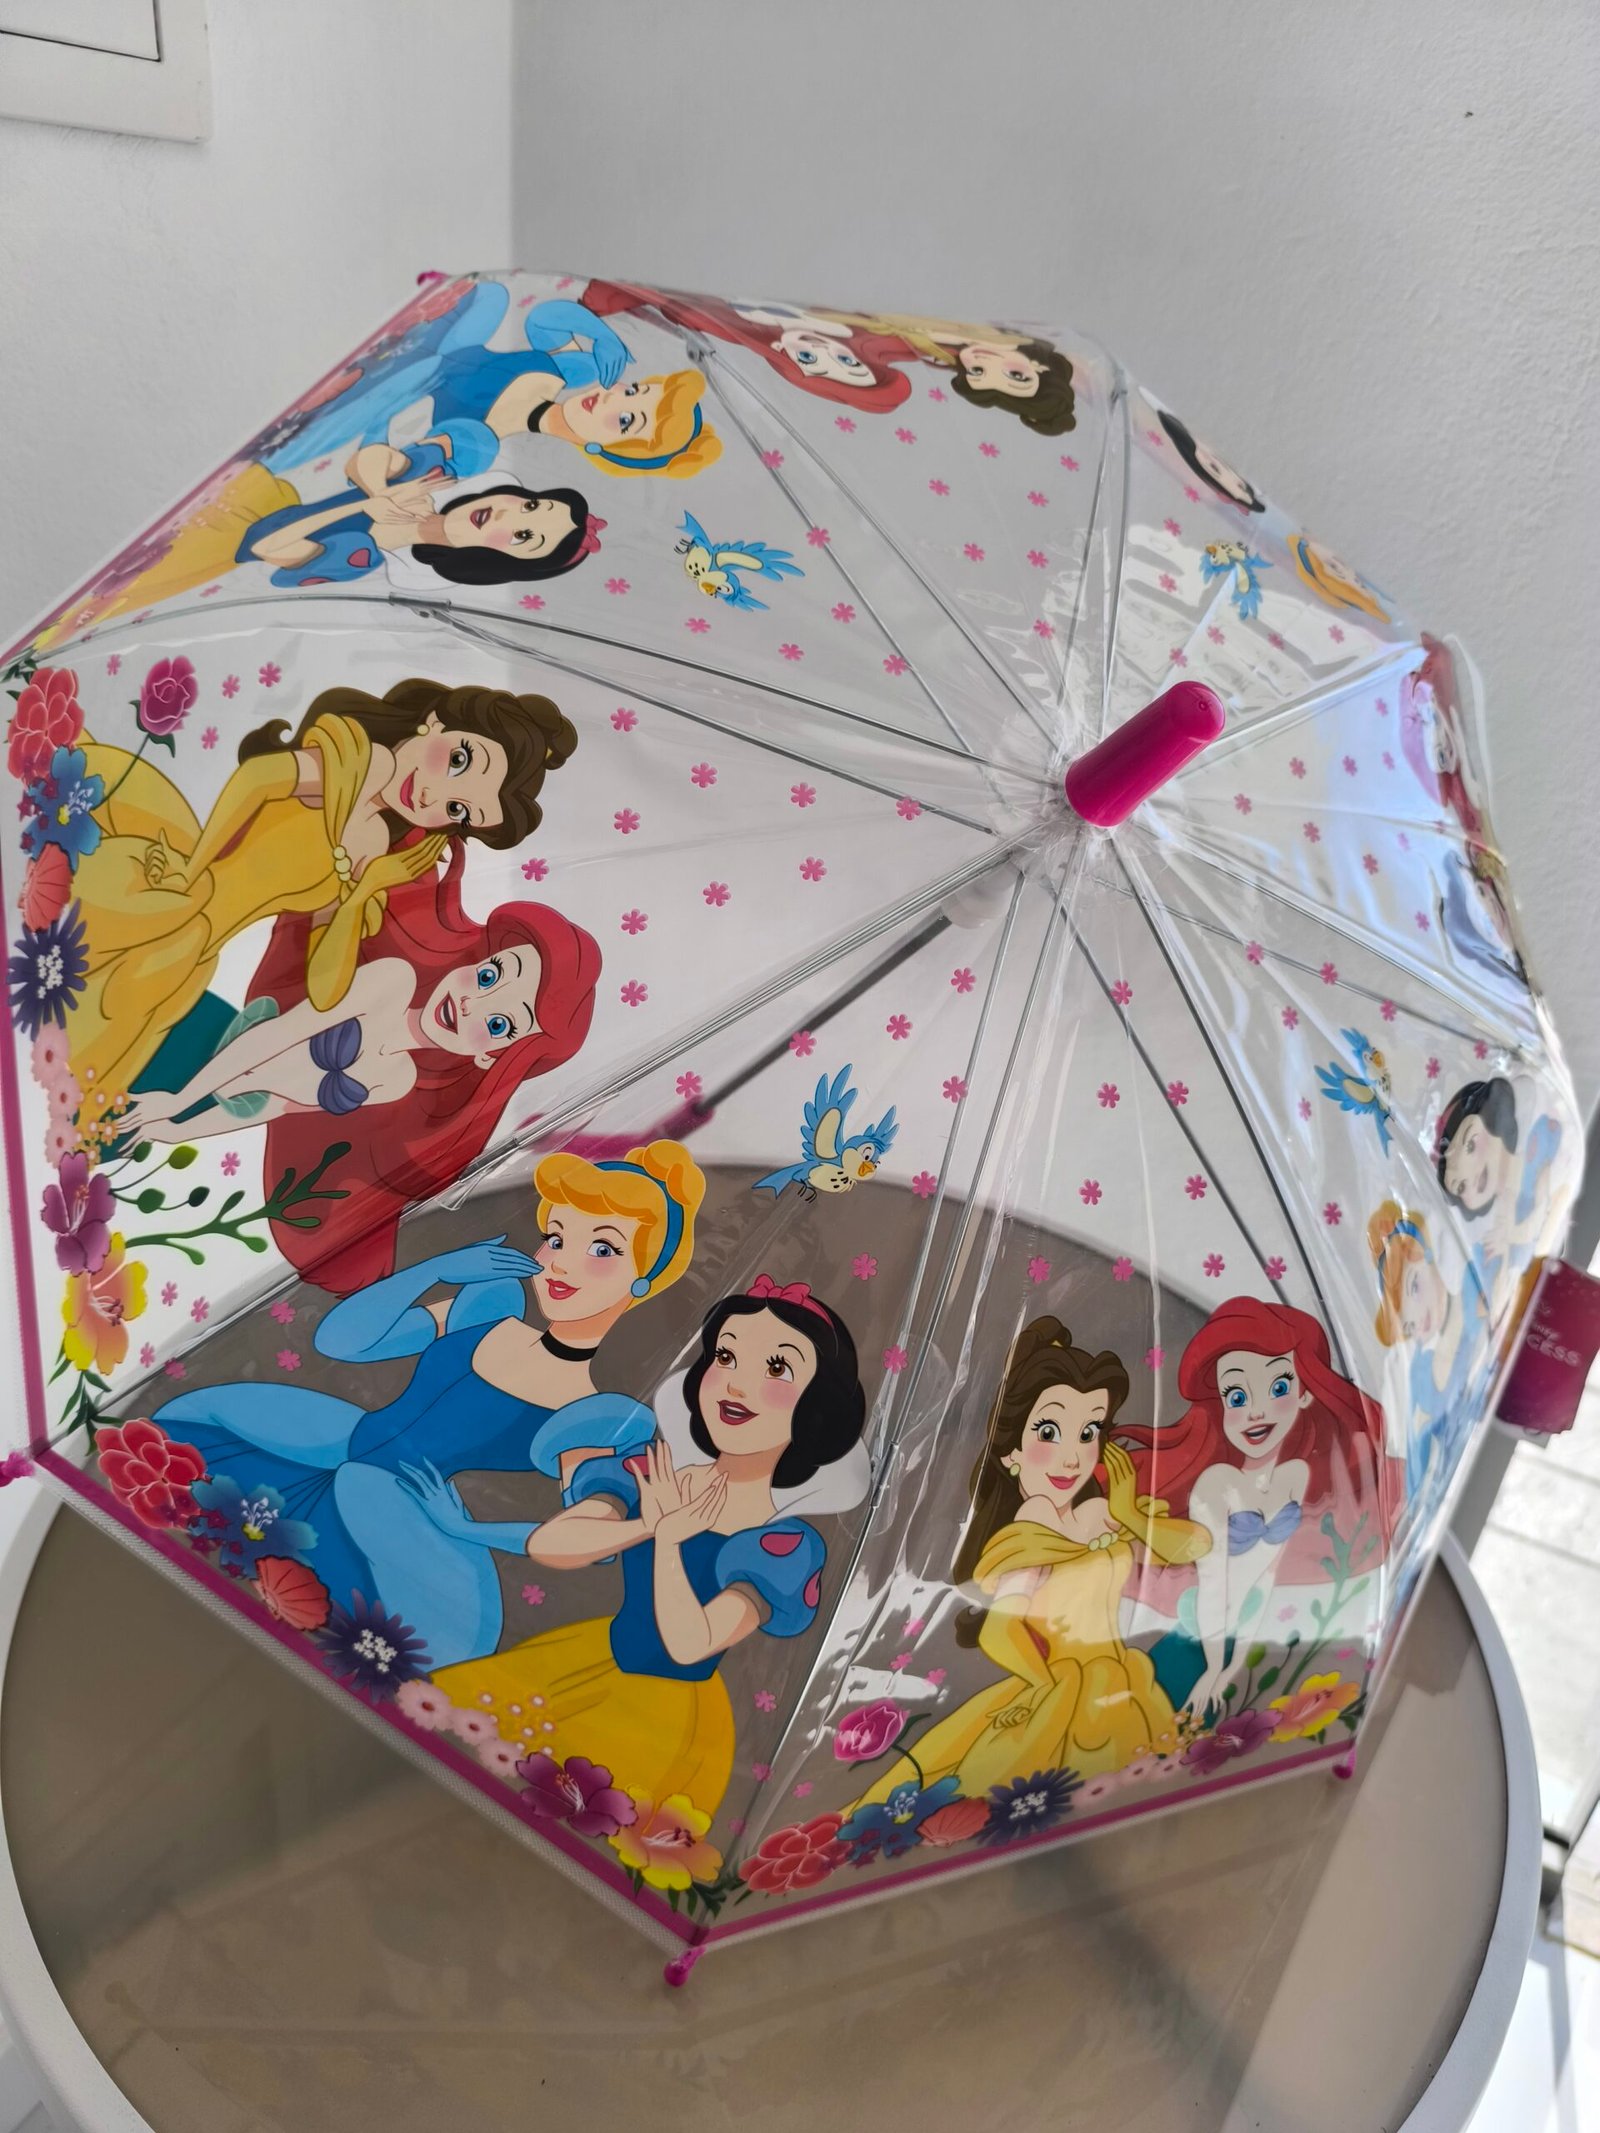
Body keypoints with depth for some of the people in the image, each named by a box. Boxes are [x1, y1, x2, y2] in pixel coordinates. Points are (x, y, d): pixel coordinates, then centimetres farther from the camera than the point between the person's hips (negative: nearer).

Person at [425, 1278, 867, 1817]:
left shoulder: (783, 1545, -22)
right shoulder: (655, 1480, -10)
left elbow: (689, 1643, -30)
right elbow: (545, 1544, -20)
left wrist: (666, 1541, -25)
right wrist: (652, 1526, -30)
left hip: (665, 1712, -4)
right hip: (590, 1664, 5)